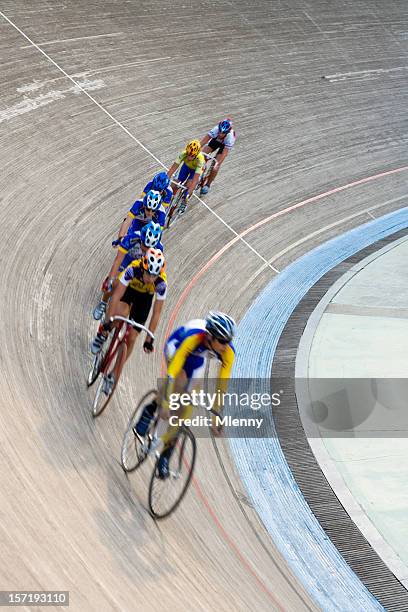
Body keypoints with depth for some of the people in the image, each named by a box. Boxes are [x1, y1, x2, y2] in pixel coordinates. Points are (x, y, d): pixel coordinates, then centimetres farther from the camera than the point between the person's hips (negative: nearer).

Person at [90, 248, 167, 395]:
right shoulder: (133, 269, -39)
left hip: (145, 297, 1)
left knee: (131, 339, -3)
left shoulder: (161, 283, -35)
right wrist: (108, 322, -42)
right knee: (122, 313, -36)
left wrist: (149, 339, -27)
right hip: (128, 288, -1)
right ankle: (103, 333, -3)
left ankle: (113, 376, 14)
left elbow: (156, 313, -28)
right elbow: (116, 296, -38)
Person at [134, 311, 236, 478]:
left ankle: (166, 453, 6)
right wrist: (166, 402, -47)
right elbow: (172, 370, -44)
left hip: (196, 359, 3)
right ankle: (150, 410, -9)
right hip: (177, 345, -3)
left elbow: (222, 384, -24)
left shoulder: (228, 351, -33)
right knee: (179, 380, -34)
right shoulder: (194, 337, -43)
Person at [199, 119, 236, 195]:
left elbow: (224, 153, -41)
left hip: (225, 144, -3)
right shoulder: (216, 129, -38)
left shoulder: (230, 136, -42)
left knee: (215, 166, -12)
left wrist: (217, 163, -49)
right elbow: (204, 139, -37)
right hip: (216, 140, 3)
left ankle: (208, 184, 8)